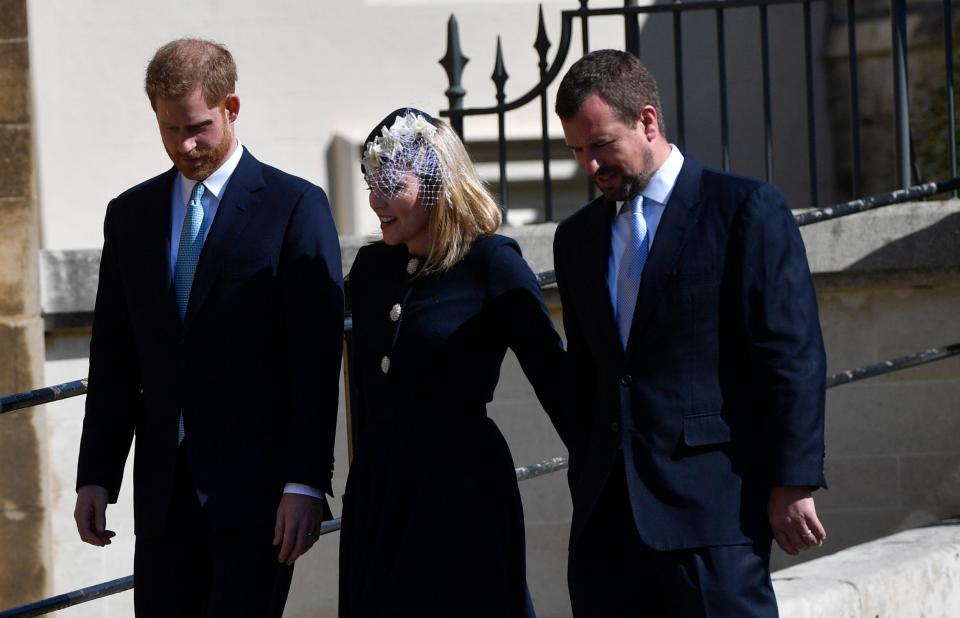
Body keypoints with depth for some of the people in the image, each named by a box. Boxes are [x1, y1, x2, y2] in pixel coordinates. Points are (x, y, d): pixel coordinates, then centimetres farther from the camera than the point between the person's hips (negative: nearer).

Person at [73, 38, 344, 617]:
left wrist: (306, 484, -12)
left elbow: (316, 360, -6)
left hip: (256, 485, -4)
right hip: (164, 492, 5)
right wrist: (96, 476, 7)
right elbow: (113, 361, 14)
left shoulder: (296, 206, -2)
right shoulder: (130, 215, 13)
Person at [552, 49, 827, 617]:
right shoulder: (579, 237, 17)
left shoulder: (746, 210, -3)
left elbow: (793, 356, -7)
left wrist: (791, 484, -12)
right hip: (608, 516, 6)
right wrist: (589, 490, 16)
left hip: (713, 503, -6)